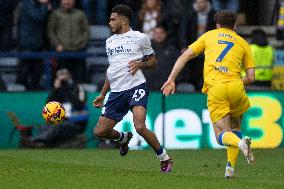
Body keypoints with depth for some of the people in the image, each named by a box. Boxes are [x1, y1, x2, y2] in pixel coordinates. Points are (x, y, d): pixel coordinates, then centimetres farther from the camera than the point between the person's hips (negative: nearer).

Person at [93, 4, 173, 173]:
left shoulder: (140, 38, 4)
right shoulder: (110, 41, 20)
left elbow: (153, 61, 11)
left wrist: (139, 64, -10)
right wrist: (102, 95, 25)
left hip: (136, 87, -6)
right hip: (116, 92, 6)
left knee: (140, 127, -25)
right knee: (100, 131, -1)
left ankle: (165, 159, -9)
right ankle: (123, 137, 32)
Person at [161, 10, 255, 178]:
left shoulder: (209, 36, 22)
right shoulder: (242, 43, 21)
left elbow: (185, 56, 13)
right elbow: (251, 77, 13)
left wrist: (171, 79, 12)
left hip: (215, 89, -1)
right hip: (235, 86, 1)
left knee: (222, 134, 1)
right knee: (234, 127, 24)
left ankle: (240, 143, -33)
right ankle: (231, 166, 7)